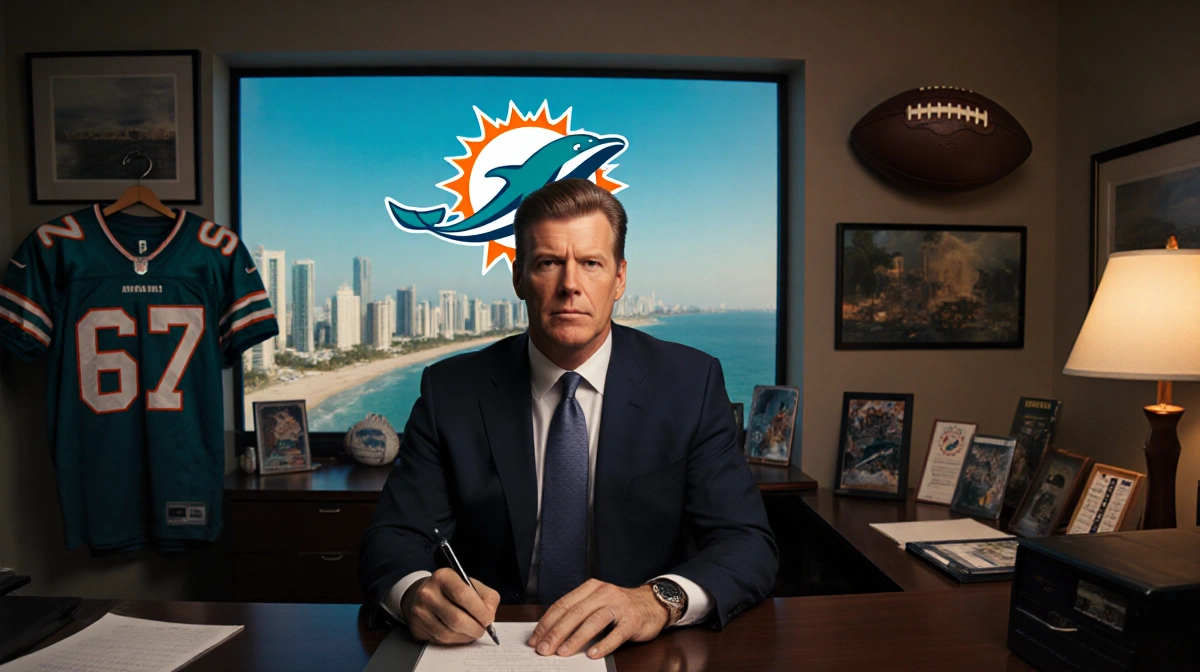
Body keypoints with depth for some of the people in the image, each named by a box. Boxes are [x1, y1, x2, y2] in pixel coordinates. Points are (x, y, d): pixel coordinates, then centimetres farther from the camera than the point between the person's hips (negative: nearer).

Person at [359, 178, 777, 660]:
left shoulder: (691, 383, -5)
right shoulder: (450, 390, -3)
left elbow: (750, 544, -10)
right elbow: (394, 536, -6)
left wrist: (659, 599, -30)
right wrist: (415, 592, -29)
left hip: (638, 654, -2)